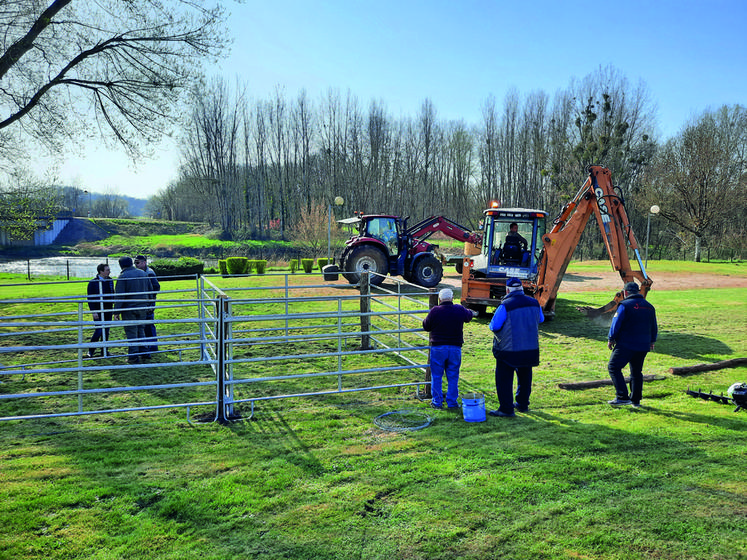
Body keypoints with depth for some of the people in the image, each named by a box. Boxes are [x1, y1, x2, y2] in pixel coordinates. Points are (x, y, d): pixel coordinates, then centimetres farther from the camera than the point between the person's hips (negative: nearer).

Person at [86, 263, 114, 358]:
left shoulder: (110, 281, 8)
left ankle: (104, 351, 17)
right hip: (98, 311, -5)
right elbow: (90, 298, -7)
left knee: (106, 331, 8)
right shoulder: (93, 283, -8)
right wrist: (93, 311, -12)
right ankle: (91, 351, 8)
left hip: (108, 310, 5)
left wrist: (114, 302, 6)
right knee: (99, 330, -8)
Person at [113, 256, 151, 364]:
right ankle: (143, 352, 21)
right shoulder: (143, 273, 6)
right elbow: (150, 290, 13)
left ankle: (134, 356, 3)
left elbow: (119, 296, -15)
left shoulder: (123, 277, -13)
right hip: (142, 307, 6)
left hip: (129, 308, -6)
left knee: (131, 332, 1)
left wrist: (116, 312, -11)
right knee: (140, 329, 18)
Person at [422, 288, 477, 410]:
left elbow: (426, 326, 2)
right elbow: (468, 316, 21)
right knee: (453, 377, 10)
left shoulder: (435, 311, -10)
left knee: (436, 376, 8)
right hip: (455, 348, 2)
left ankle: (437, 402, 11)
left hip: (438, 348, -2)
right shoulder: (460, 310, -1)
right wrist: (473, 313, 44)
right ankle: (452, 402, 13)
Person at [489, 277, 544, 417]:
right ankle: (523, 404, 34)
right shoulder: (534, 303, 1)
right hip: (531, 348, 6)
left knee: (504, 379, 4)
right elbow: (540, 319, 18)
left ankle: (506, 409, 6)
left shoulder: (505, 306, -17)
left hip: (509, 350, -6)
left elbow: (494, 326, -14)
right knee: (525, 377, 21)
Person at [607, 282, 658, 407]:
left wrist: (610, 339, 0)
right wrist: (651, 342, 32)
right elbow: (654, 327, 19)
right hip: (643, 346, 7)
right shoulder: (649, 307, 12)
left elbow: (616, 324, -11)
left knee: (613, 367, -1)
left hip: (626, 345, -7)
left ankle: (622, 397, -9)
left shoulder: (625, 305, -10)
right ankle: (635, 400, 21)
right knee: (636, 371, 17)